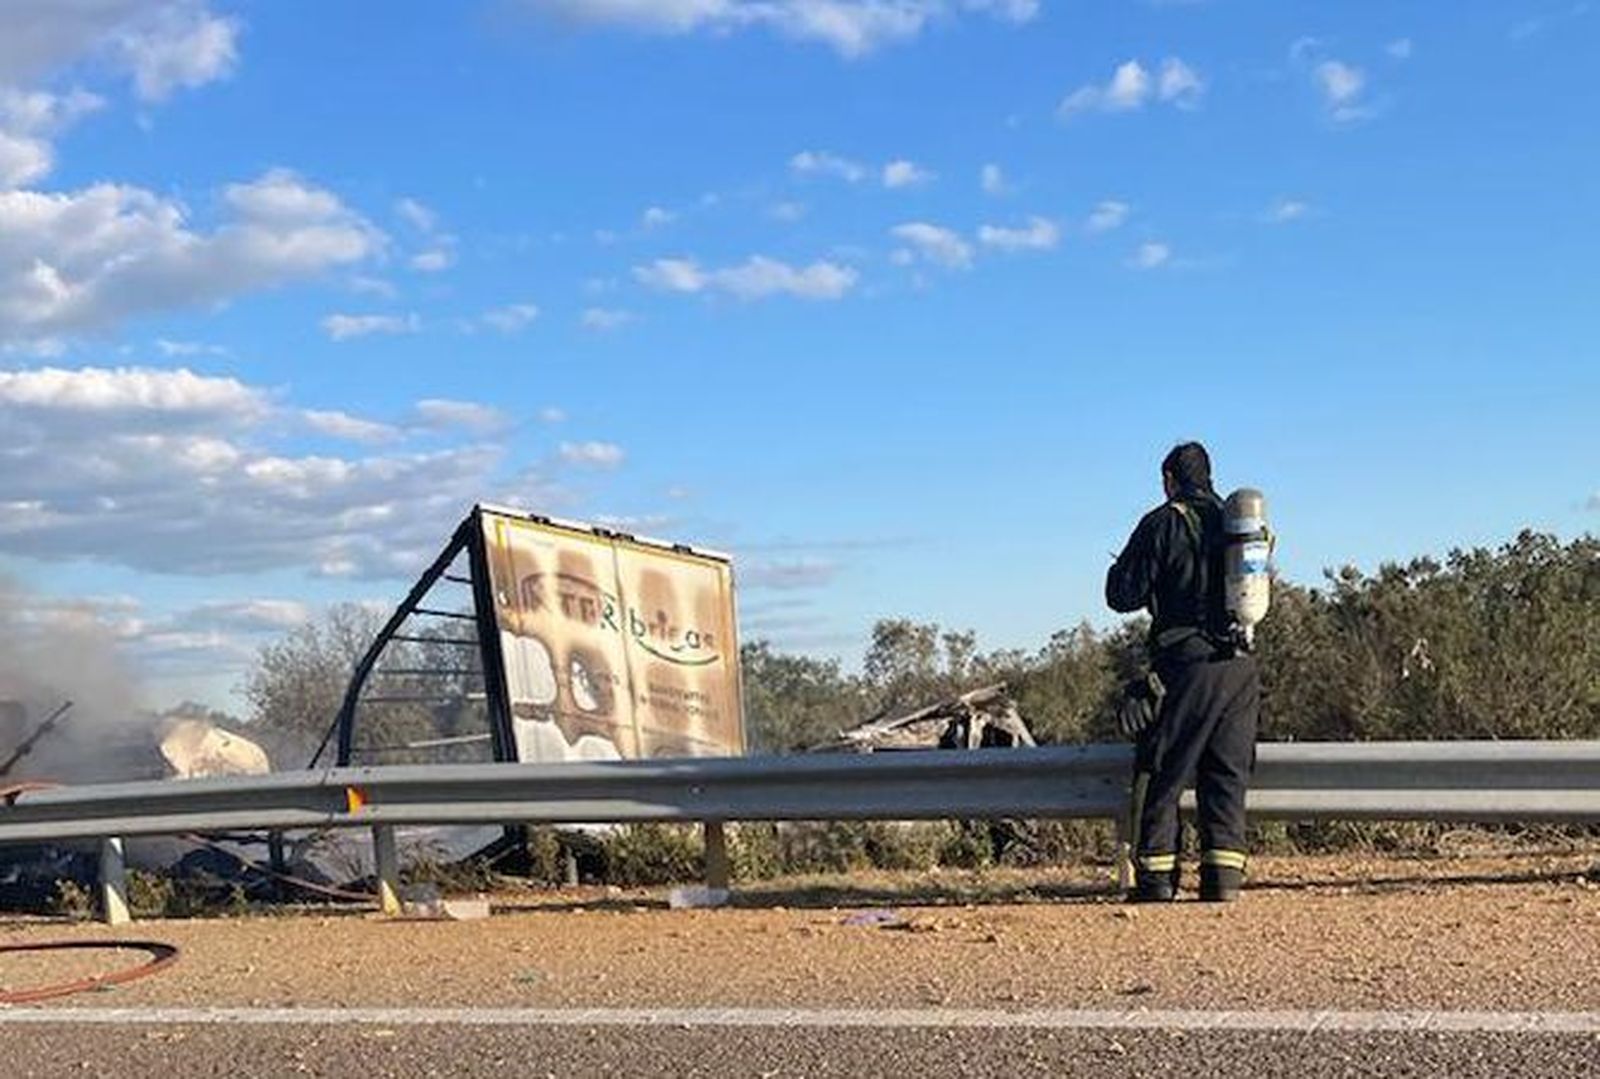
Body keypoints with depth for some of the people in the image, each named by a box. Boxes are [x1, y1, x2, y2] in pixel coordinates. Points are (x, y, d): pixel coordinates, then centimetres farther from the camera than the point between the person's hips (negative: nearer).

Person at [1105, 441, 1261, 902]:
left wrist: (1121, 567, 17)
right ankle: (1224, 875, 4)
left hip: (1186, 663, -5)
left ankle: (1156, 877, 2)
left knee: (1161, 775, 3)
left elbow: (1123, 595, -4)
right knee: (1228, 775, 9)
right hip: (1241, 665, 5)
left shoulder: (1163, 523, -4)